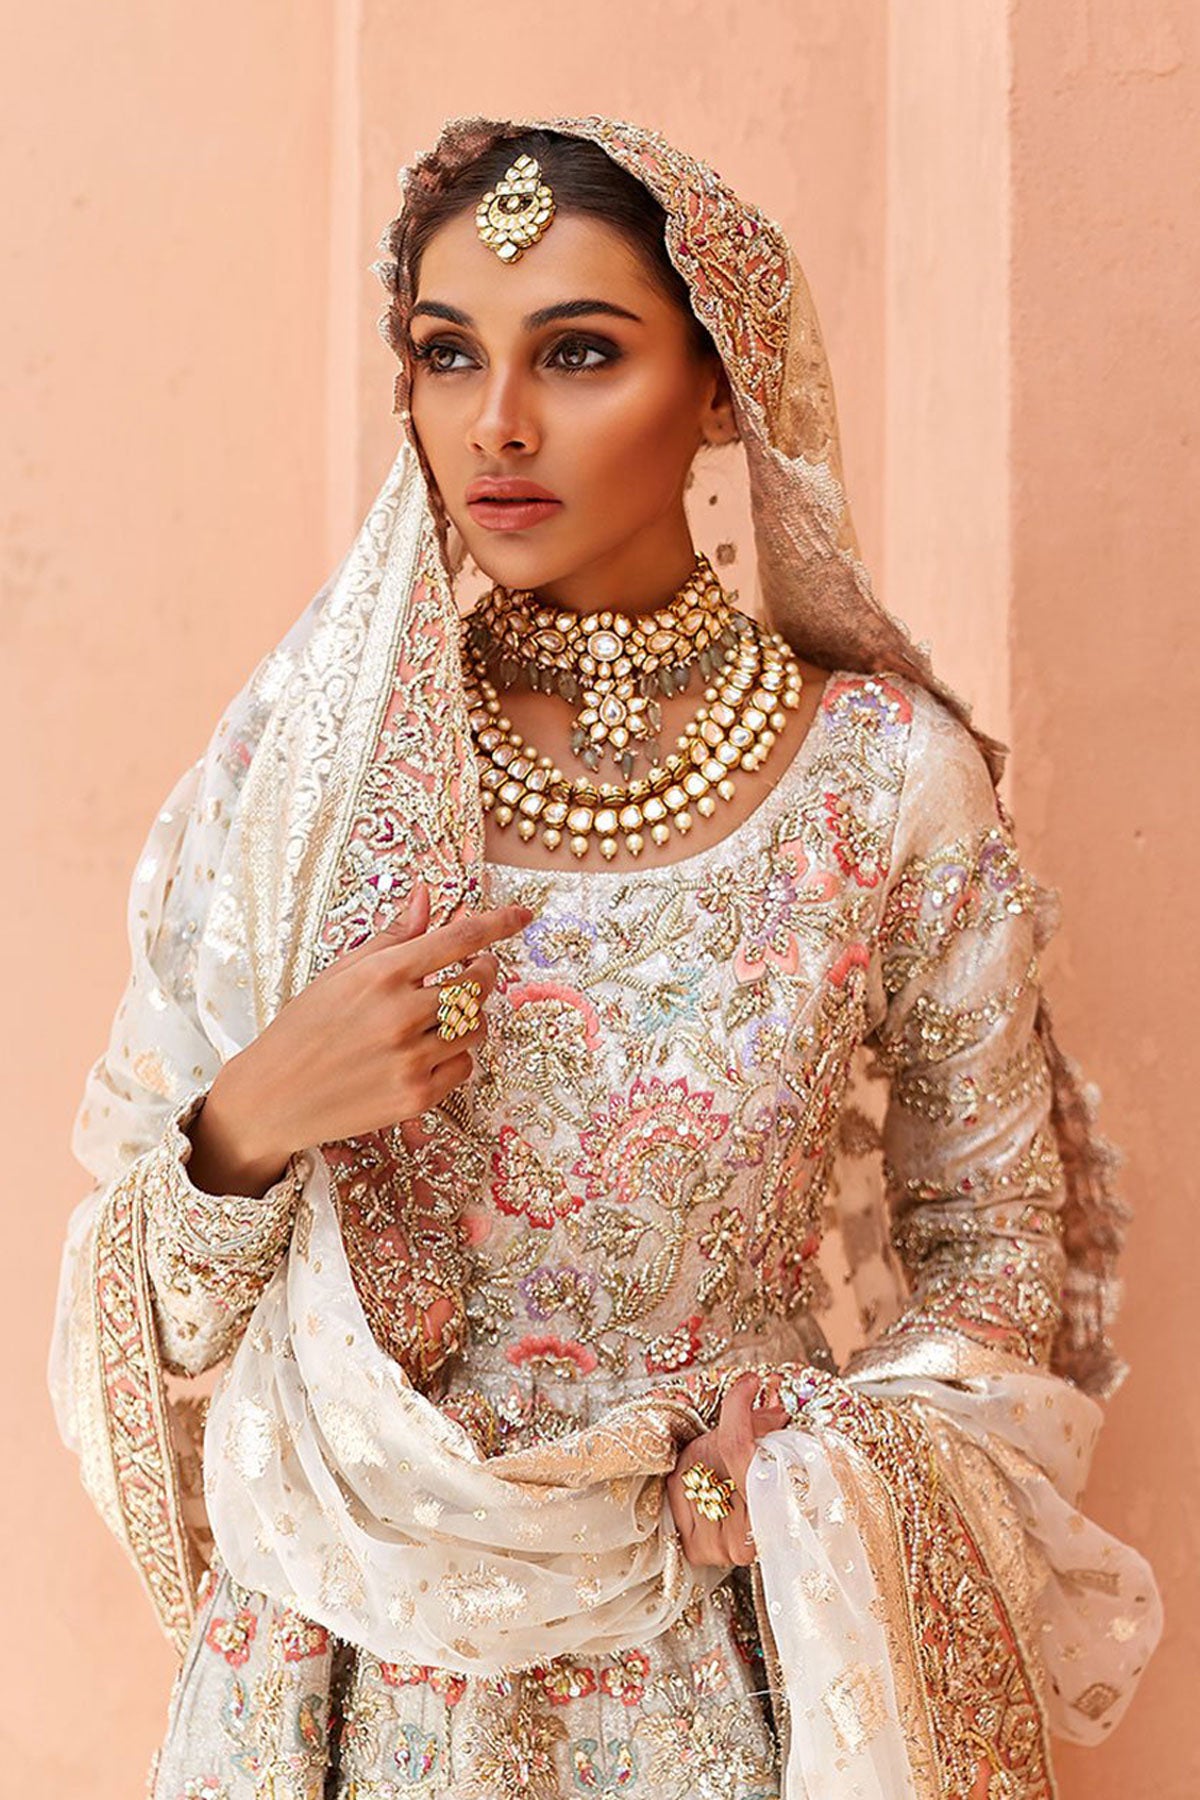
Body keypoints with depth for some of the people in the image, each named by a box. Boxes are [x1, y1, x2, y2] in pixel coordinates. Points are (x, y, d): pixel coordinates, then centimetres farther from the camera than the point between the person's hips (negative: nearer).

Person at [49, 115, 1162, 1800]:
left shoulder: (892, 778, -10)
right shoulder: (311, 751, -7)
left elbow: (996, 1238, 2)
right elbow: (140, 1270, -2)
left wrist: (850, 1475, -14)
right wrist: (253, 1124, -21)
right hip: (353, 1648, 1)